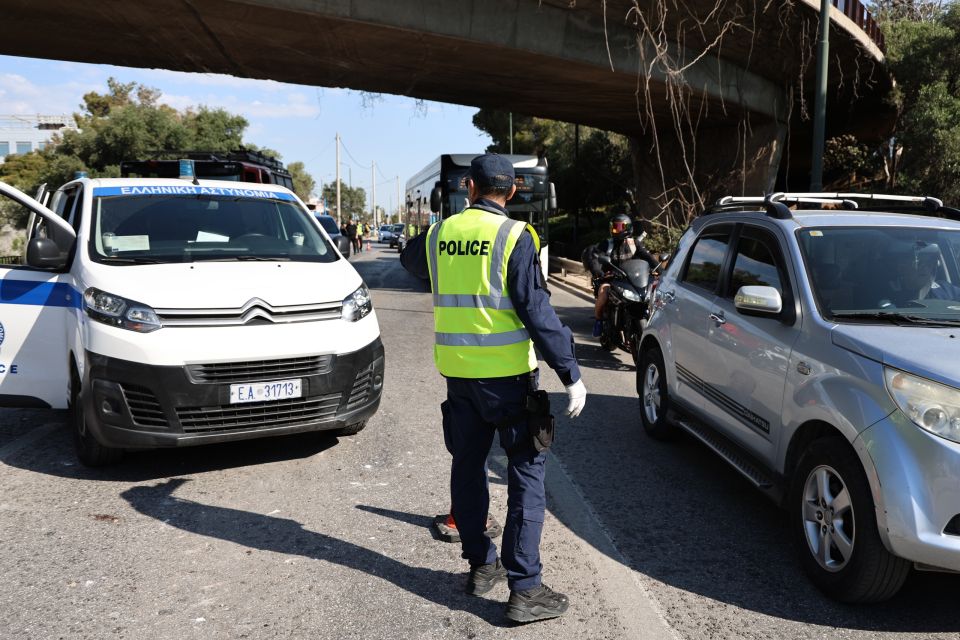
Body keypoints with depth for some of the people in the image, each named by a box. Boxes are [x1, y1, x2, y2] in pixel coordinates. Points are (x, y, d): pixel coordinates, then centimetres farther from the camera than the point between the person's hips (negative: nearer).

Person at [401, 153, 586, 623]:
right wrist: (571, 374, -14)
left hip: (457, 371, 5)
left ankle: (480, 564, 30)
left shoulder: (440, 234, 4)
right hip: (507, 373, -5)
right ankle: (524, 588, 3)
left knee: (467, 465, 17)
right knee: (526, 472, 3)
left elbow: (411, 258, 28)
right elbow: (536, 310, -16)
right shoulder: (514, 237, -11)